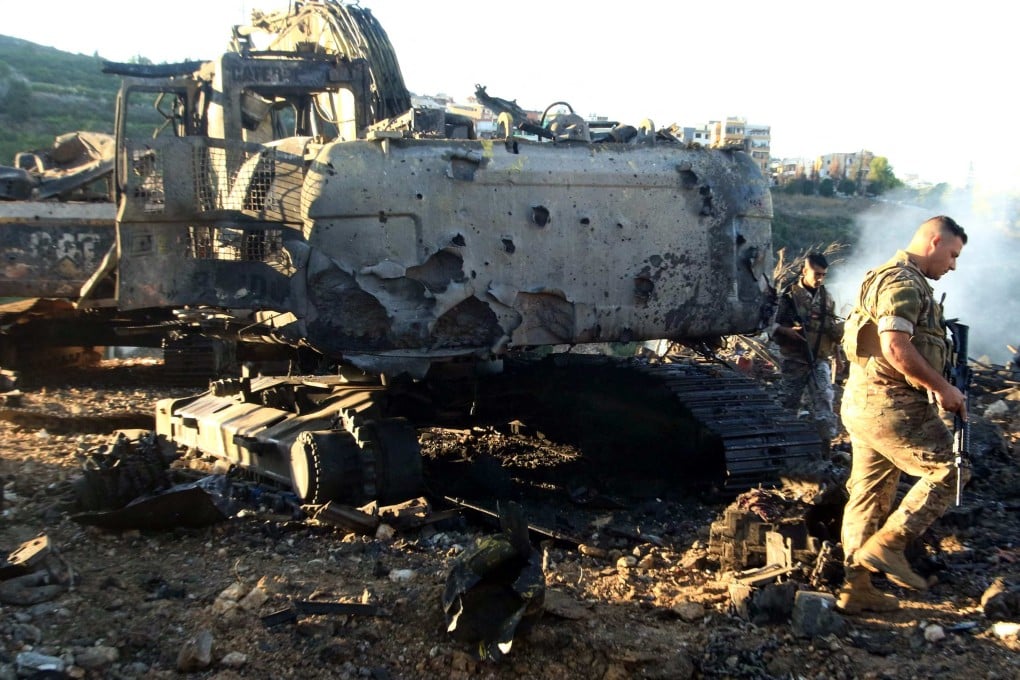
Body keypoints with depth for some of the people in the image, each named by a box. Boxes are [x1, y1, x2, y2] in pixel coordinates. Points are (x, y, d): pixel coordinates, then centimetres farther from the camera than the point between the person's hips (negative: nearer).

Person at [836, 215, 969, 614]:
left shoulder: (898, 280, 21)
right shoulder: (903, 282, -13)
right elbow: (896, 348, -24)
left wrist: (934, 389, 15)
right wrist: (943, 388, -15)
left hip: (866, 402, 11)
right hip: (889, 404, -11)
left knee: (869, 494, 12)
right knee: (949, 471, -4)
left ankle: (856, 587, 17)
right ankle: (887, 545, -5)